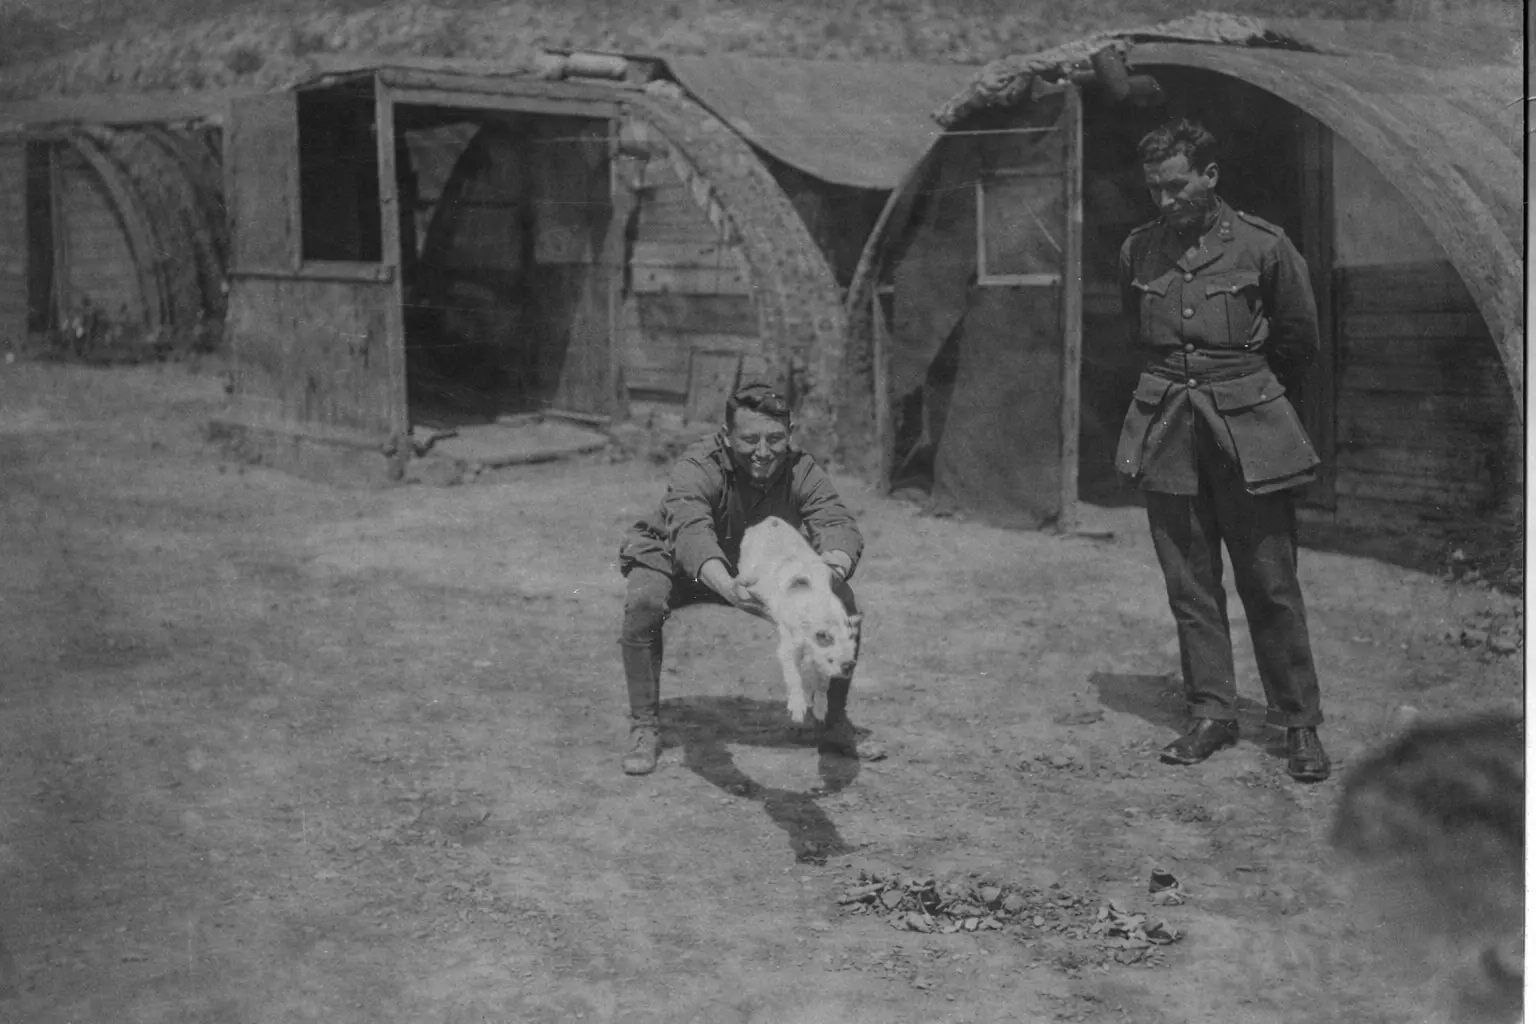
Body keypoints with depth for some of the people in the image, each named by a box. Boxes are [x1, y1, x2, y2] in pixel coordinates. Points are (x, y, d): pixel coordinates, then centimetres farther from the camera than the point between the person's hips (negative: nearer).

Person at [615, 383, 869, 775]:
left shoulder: (802, 473, -24)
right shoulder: (696, 468, -36)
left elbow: (839, 524, -37)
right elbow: (690, 531, -53)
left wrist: (835, 564, -63)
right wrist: (729, 588, -73)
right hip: (679, 564, -3)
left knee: (843, 600, -16)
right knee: (643, 600, -35)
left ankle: (835, 724, 5)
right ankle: (645, 729, -16)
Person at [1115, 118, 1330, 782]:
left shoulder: (1263, 246, -4)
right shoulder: (1138, 251, 6)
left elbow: (1299, 341, 7)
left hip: (1247, 429, -3)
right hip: (1166, 431, 3)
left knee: (1270, 585, 0)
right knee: (1189, 584, 6)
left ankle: (1300, 724, 10)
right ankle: (1211, 714, 17)